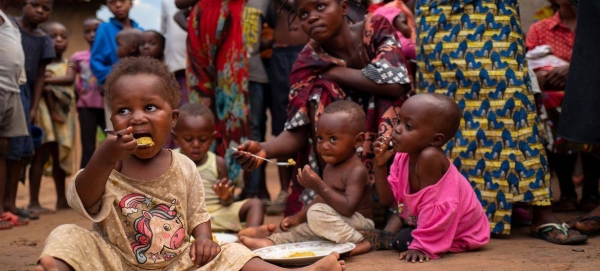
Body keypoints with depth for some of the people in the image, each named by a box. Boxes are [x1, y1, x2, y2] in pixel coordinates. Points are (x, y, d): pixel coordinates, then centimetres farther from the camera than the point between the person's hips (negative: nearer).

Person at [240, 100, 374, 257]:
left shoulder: (357, 171, -22)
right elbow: (323, 198, 22)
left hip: (359, 222, -10)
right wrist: (299, 216, 15)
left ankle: (358, 242, -22)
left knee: (318, 213, -28)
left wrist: (318, 186, -34)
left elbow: (347, 208, -33)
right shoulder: (330, 167, 9)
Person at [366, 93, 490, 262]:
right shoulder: (402, 157, -7)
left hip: (461, 231, -9)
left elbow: (429, 205, -30)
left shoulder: (429, 157, -32)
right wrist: (380, 165, -19)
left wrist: (421, 246, -29)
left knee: (406, 239, -21)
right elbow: (387, 199, -8)